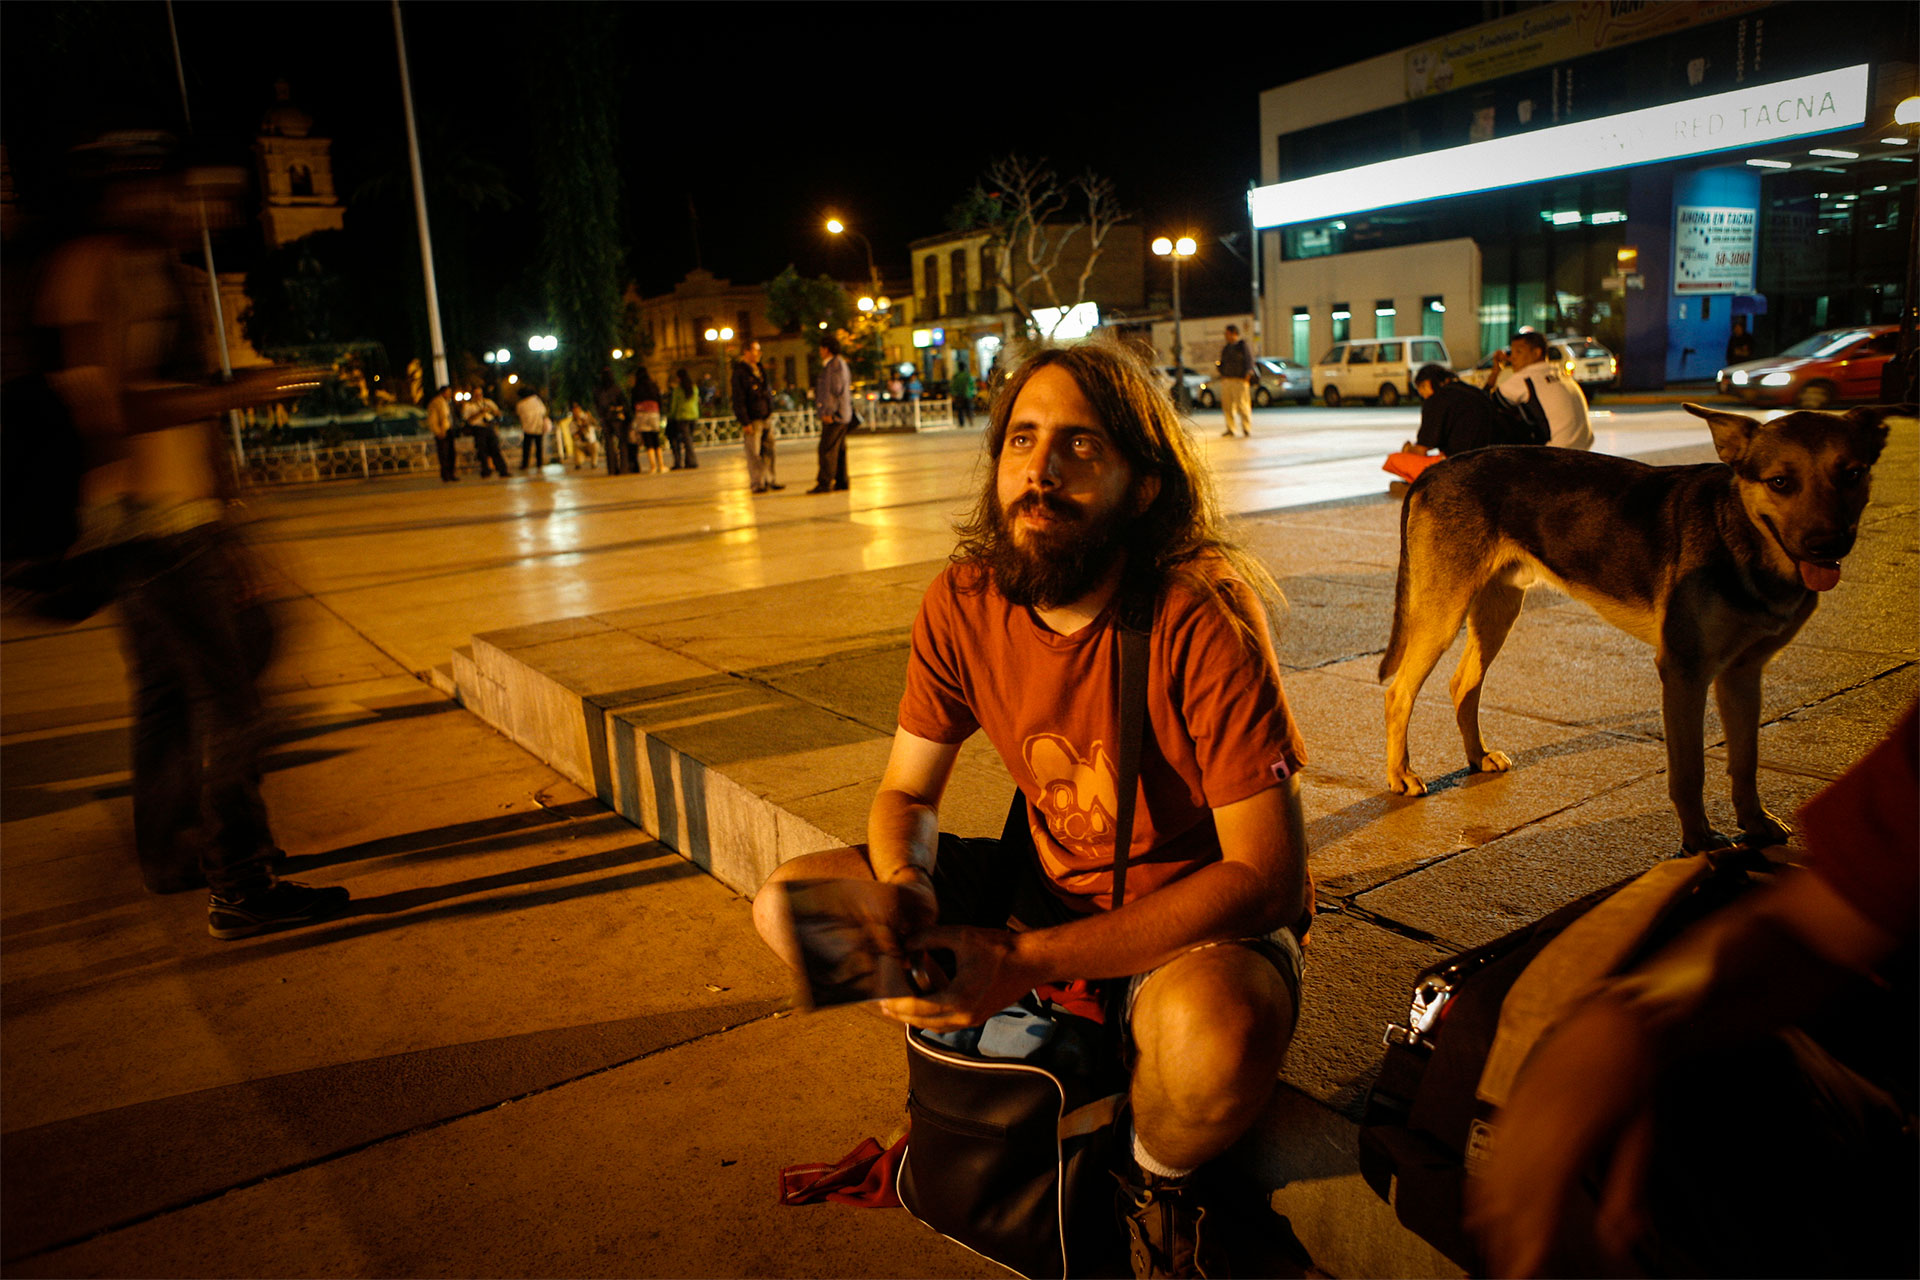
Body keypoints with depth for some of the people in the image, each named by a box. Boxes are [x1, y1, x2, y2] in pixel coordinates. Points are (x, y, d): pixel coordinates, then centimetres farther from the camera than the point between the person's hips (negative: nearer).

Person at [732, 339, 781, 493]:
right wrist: (745, 422, -18)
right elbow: (738, 400, -13)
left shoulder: (758, 369, 16)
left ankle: (769, 480, 17)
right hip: (752, 421, -8)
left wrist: (769, 411, 19)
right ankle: (757, 483, -1)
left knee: (768, 451, 9)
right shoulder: (740, 372, -10)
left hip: (765, 418, 8)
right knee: (754, 454, -5)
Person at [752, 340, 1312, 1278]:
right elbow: (907, 792, 2)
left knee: (1215, 1035, -39)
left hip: (1203, 917, -4)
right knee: (788, 907, -4)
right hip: (1050, 882, 5)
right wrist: (903, 889, -23)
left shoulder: (1202, 627, -27)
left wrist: (1029, 959, -33)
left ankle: (1156, 1182, -1)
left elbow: (1267, 876, -27)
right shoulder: (961, 605, -10)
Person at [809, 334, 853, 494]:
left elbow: (835, 389, -20)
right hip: (842, 415, 11)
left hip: (834, 415, -11)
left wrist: (828, 412, -20)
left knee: (827, 449, -11)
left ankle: (824, 483, -12)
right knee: (839, 449, 12)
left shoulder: (835, 364, -13)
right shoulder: (840, 363, 19)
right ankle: (841, 481, 16)